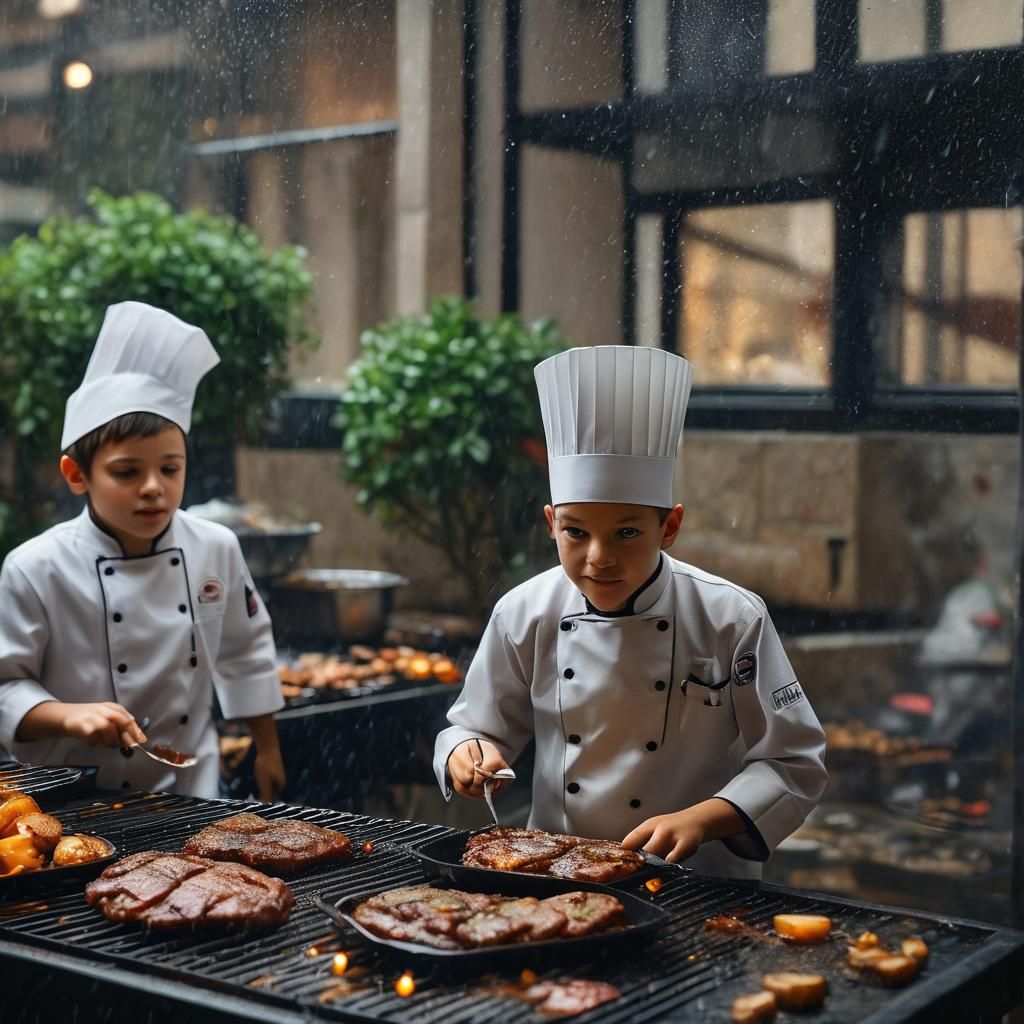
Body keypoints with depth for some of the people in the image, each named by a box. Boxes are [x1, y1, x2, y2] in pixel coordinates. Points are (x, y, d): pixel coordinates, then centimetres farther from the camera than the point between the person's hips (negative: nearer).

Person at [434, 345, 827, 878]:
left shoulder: (732, 620, -9)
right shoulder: (524, 615, -2)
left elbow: (793, 765, -4)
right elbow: (474, 728, 12)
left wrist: (699, 820, -18)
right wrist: (470, 754, -11)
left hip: (694, 885, -3)